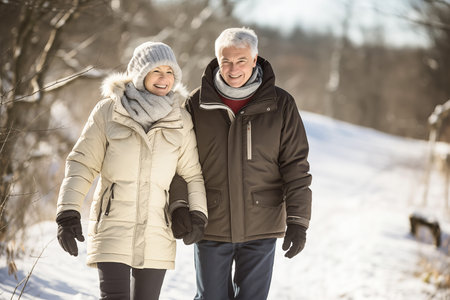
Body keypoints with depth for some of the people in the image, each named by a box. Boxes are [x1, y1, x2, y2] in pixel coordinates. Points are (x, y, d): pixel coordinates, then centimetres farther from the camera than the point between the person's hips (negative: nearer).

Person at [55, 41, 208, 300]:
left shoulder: (181, 120, 6)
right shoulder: (109, 111, -1)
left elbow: (192, 173, 9)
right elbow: (82, 164, 1)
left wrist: (197, 214, -6)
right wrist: (68, 213, -8)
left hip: (157, 232, 3)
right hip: (113, 227, -2)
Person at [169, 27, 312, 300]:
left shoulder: (280, 105, -2)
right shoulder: (198, 104, -1)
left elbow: (296, 165, -1)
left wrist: (298, 220, -8)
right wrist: (179, 205, -12)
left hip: (261, 229, -1)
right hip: (211, 228, 1)